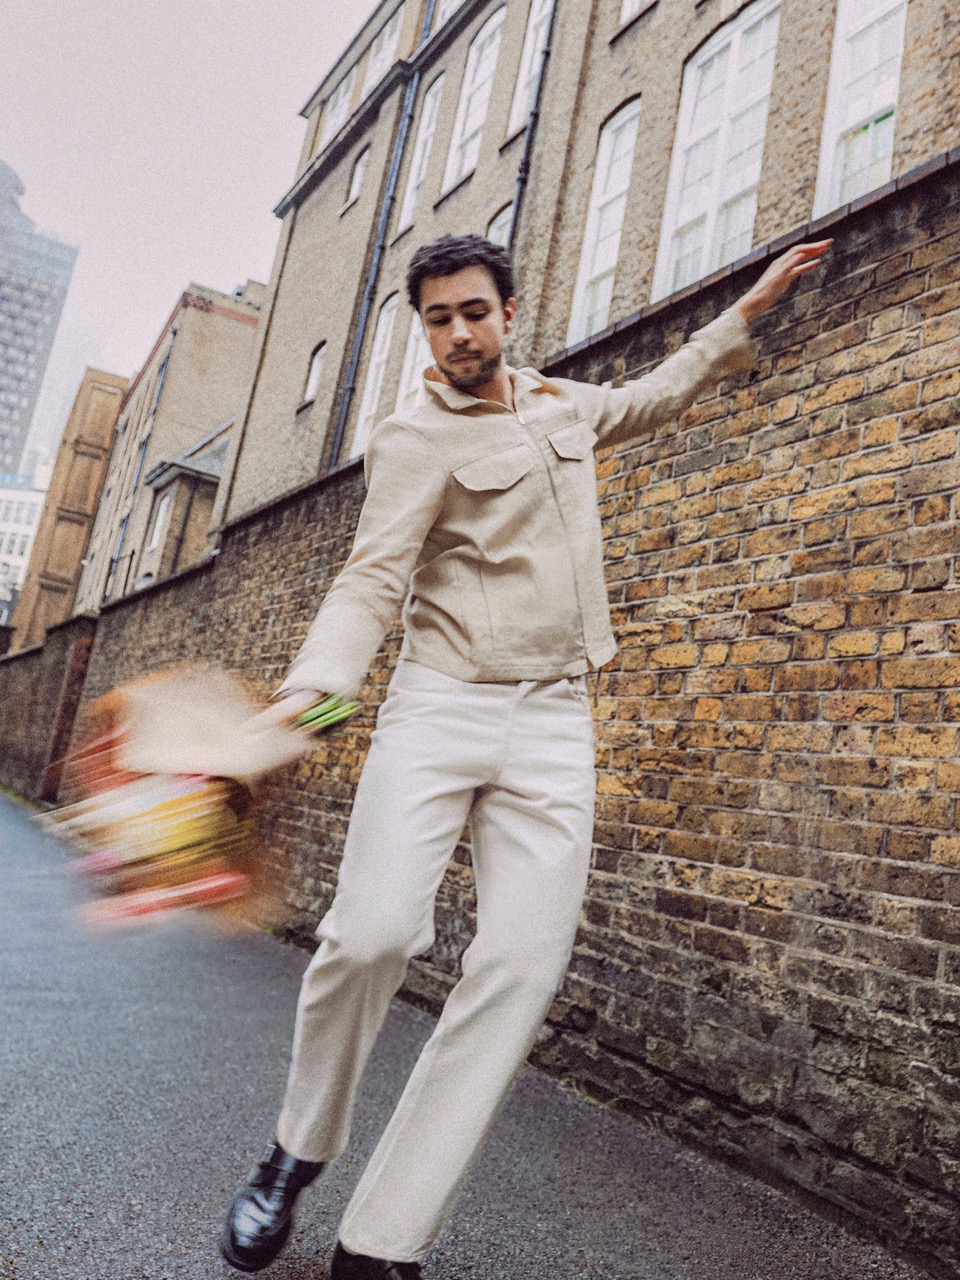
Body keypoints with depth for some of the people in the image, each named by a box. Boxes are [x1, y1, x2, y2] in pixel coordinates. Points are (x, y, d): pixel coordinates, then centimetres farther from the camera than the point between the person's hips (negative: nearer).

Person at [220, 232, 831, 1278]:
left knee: (523, 966, -9)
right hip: (439, 709, -4)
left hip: (553, 721, 5)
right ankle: (297, 1152, 14)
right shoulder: (415, 440, -1)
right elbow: (372, 582, -12)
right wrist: (307, 688, -29)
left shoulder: (563, 404, 18)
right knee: (372, 934, -18)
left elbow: (655, 396, 37)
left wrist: (749, 307, 39)